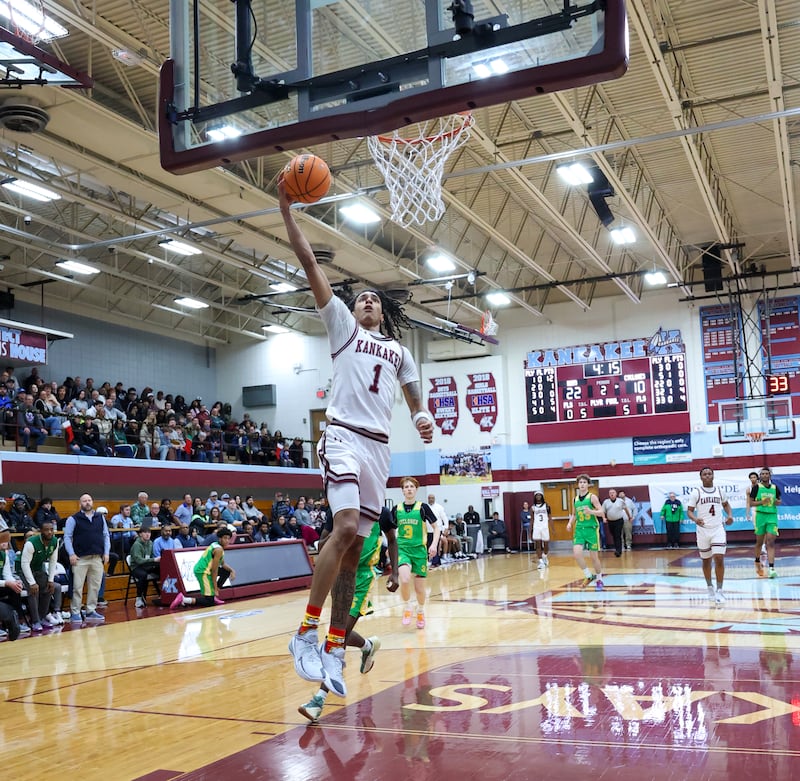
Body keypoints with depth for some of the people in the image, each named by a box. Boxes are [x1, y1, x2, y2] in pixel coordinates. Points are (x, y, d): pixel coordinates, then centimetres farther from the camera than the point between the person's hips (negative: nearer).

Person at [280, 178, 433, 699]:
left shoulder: (399, 351, 26)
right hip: (344, 437, -4)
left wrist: (424, 419, -1)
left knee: (355, 549, 2)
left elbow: (415, 398, 23)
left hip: (379, 447, 4)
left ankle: (335, 649, 6)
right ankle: (307, 632, -13)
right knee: (345, 529, -24)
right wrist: (287, 209, 5)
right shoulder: (343, 326, 15)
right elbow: (310, 263, 9)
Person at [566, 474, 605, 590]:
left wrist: (591, 511, -27)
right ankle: (589, 576, 3)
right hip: (579, 529, 3)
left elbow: (601, 512, -8)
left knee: (594, 556, 2)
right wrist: (570, 522, 3)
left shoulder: (592, 497, -3)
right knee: (577, 553, -17)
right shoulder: (575, 499, 11)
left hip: (591, 529, -3)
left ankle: (599, 579, 25)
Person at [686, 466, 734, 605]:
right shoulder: (696, 493, -3)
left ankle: (719, 591, -6)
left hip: (718, 529, 1)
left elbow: (726, 504, 23)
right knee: (706, 561, 11)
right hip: (703, 530, -1)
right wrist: (695, 519, -24)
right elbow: (689, 511, -3)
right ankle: (710, 587, 29)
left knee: (719, 559, -12)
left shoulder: (720, 491, 5)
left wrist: (729, 515, 4)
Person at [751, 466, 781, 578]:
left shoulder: (775, 488, 8)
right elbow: (751, 503, -1)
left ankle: (772, 568, -16)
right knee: (760, 541, 9)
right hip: (760, 515, -1)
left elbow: (779, 500, 21)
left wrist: (777, 502, -2)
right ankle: (757, 562, 34)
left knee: (771, 542, -9)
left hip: (772, 516, 1)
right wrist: (762, 502, -16)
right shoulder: (756, 487, -1)